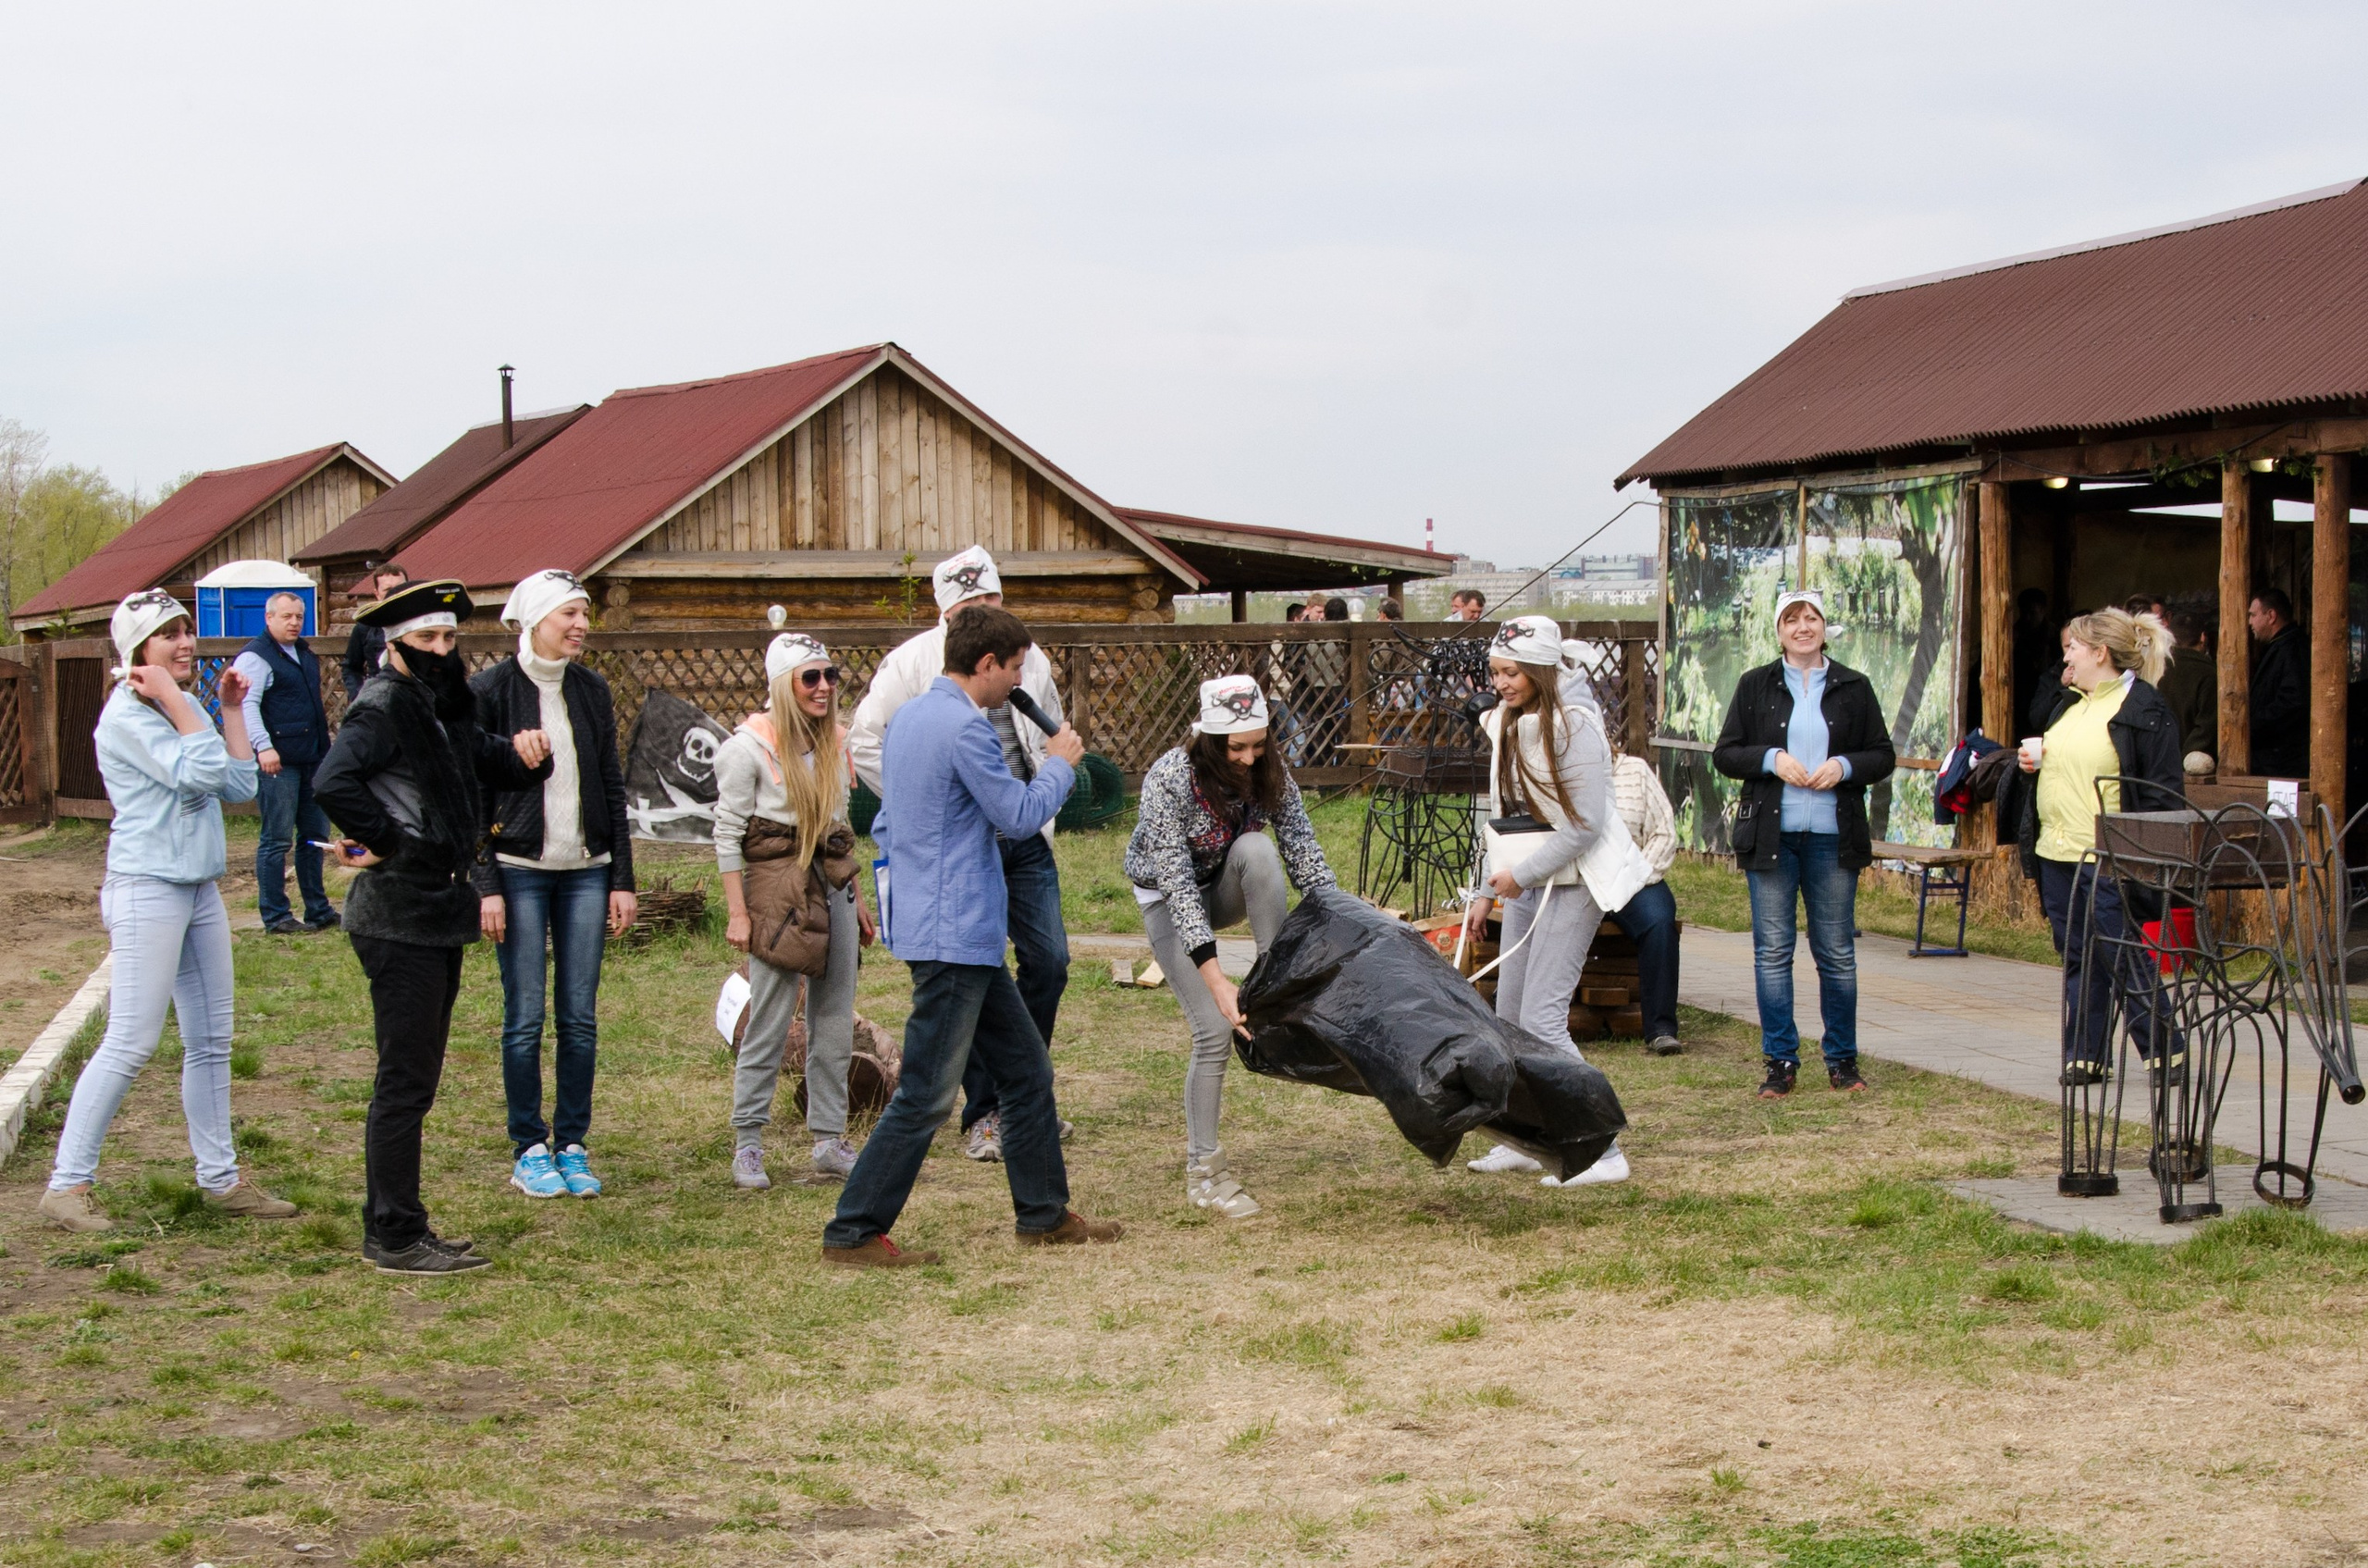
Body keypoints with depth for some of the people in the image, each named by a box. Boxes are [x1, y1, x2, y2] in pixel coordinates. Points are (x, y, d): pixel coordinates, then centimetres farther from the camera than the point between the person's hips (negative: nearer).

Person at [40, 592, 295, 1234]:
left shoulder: (184, 711, 14)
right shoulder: (127, 715, -13)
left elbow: (239, 786, 7)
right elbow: (201, 772, -24)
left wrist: (231, 710, 9)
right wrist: (172, 699, -17)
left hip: (200, 890, 9)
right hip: (147, 890, -9)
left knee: (211, 1042, 11)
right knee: (130, 1044, -8)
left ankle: (220, 1178, 20)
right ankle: (67, 1185, 0)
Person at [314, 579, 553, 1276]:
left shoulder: (444, 708, 14)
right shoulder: (384, 704, -14)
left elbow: (490, 764, 25)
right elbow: (333, 780, -30)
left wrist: (525, 754, 2)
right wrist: (385, 841, -19)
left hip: (438, 913, 10)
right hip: (400, 916, -10)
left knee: (413, 1079, 15)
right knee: (405, 1081, -5)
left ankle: (394, 1226, 23)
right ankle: (394, 1237, 1)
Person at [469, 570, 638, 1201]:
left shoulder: (591, 691, 7)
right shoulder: (489, 691, -6)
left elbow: (612, 788, 11)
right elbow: (473, 794, -5)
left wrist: (623, 878, 7)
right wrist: (486, 885, -10)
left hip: (586, 872, 4)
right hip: (520, 871, -4)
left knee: (580, 1017, 5)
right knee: (526, 1018, 0)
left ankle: (572, 1143, 15)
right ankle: (529, 1149, 11)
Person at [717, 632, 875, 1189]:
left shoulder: (835, 743, 12)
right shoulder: (751, 746, -8)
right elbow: (727, 833, -7)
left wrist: (857, 898, 20)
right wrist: (737, 912, -12)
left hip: (833, 889, 6)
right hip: (777, 891, -6)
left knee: (835, 1022, 6)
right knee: (769, 1022, -5)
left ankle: (830, 1141, 13)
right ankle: (747, 1144, 5)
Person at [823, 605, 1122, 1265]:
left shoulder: (909, 717, 13)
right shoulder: (965, 728, -18)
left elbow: (885, 823, 20)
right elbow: (1021, 816, -13)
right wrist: (1060, 766, 3)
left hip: (967, 937, 11)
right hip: (954, 936, -11)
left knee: (1026, 1069, 16)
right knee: (925, 1097, -5)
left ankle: (1045, 1213, 24)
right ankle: (853, 1233, 0)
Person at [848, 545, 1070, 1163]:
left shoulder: (1028, 657, 8)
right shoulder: (913, 661, -7)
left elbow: (1052, 734, 25)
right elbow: (864, 741, -7)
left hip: (1025, 838, 5)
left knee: (1048, 962, 3)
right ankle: (982, 1114, 8)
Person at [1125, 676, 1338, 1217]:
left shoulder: (1268, 771, -17)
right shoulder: (1169, 780, -32)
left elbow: (1303, 848, -15)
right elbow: (1177, 882, -35)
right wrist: (1214, 976, -41)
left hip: (1227, 889, 4)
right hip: (1171, 902, -4)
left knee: (1257, 849, -32)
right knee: (1215, 1029, -17)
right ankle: (1201, 1170, -3)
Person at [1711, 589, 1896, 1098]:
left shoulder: (1854, 688, 7)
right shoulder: (1755, 685, 6)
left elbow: (1883, 757, 9)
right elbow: (1724, 753, 5)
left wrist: (1844, 767, -10)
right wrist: (1771, 760, -12)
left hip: (1833, 837, 0)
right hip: (1770, 835, 0)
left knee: (1837, 952, 5)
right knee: (1772, 951, 0)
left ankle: (1843, 1058, 16)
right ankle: (1781, 1061, 7)